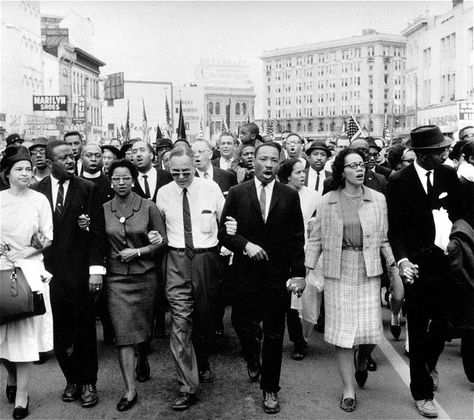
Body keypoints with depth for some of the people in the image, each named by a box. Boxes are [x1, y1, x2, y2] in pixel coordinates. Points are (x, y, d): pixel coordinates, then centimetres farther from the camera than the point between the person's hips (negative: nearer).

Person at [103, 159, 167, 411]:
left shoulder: (148, 207, -4)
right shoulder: (103, 210, 2)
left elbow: (161, 241, -2)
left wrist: (137, 251, -12)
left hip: (144, 276, 0)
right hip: (116, 278, 0)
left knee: (143, 325, 16)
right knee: (123, 332, -4)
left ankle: (143, 358, 49)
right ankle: (130, 390, 2)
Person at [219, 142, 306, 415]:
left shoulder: (290, 196, 1)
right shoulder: (237, 193, 1)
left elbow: (297, 239, -1)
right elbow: (225, 232, 0)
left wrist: (298, 273, -8)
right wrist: (245, 245, -17)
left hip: (278, 276, 0)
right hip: (246, 273, 0)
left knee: (274, 335, 7)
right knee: (243, 323, 7)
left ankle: (271, 389, 22)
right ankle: (253, 359, 41)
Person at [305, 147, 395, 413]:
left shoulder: (378, 199, 5)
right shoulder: (327, 201, 2)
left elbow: (383, 240, 8)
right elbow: (316, 239, 5)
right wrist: (307, 272, -1)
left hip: (369, 273, 1)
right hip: (338, 274, -1)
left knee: (371, 331, -1)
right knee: (342, 331, 0)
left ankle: (362, 359, 35)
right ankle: (349, 389, 14)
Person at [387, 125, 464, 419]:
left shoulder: (449, 175, 0)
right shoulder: (399, 181, -9)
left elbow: (460, 215, 8)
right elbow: (395, 228, -9)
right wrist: (402, 260, -22)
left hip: (444, 261, 3)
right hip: (416, 264, -3)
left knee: (442, 321, 13)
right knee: (418, 329, 7)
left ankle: (430, 362, 46)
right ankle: (422, 393, 22)